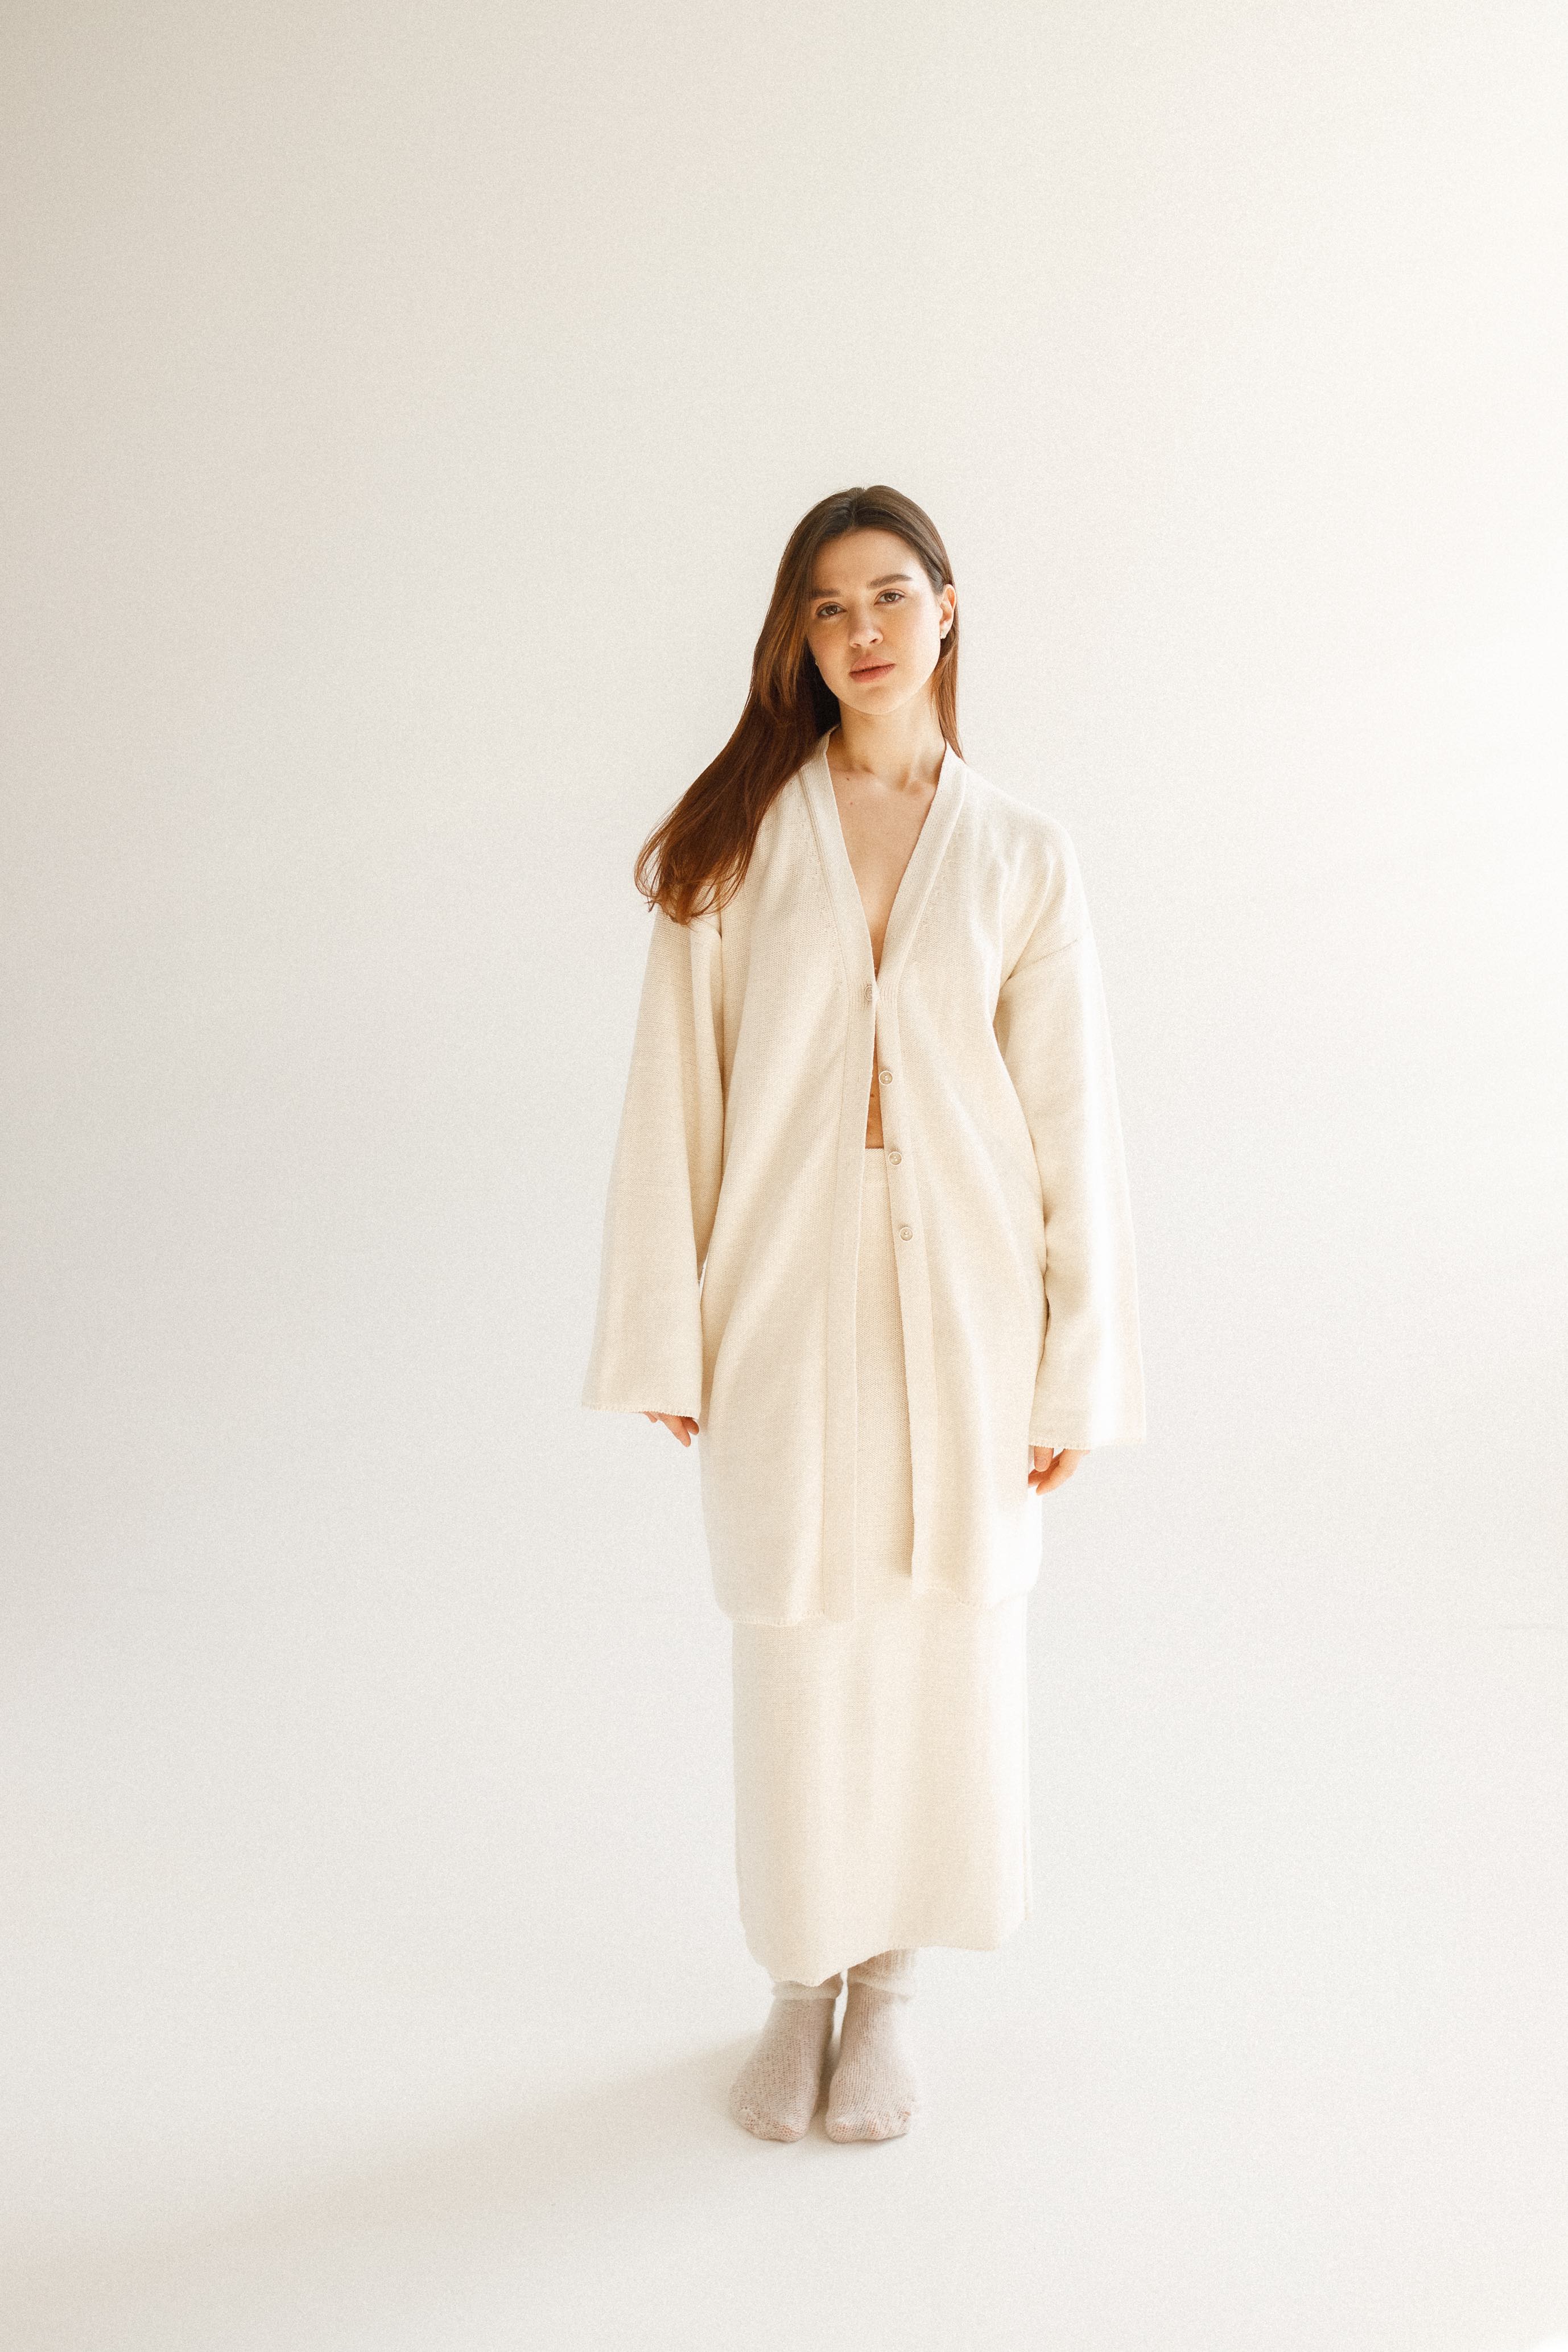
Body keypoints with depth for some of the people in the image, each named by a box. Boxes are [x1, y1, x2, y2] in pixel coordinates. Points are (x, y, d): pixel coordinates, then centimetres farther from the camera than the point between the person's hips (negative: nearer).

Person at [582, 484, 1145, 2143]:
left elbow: (1068, 1120, 1)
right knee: (794, 1651, 9)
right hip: (786, 1302, 0)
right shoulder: (736, 838, 0)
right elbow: (674, 1098, -1)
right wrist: (663, 1335, -5)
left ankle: (889, 1984, 32)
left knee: (944, 1648, 9)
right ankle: (801, 1983, 32)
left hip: (957, 1301, 1)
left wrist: (1075, 1368, -2)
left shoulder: (1021, 857, 2)